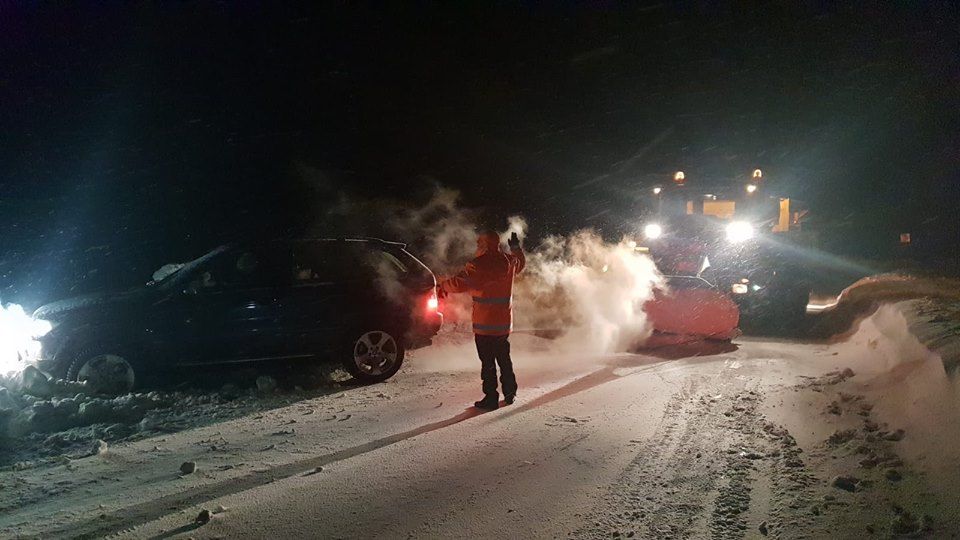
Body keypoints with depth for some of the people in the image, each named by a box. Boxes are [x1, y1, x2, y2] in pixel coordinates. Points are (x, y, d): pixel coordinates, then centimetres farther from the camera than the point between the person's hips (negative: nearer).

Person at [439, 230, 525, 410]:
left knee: (488, 361, 0)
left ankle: (491, 398, 3)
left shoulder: (479, 264, -20)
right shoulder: (509, 261, 4)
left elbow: (459, 283, -22)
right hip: (504, 322, 7)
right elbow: (521, 263, 27)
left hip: (485, 324, -7)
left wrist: (444, 286, -3)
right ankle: (510, 392, 27)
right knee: (504, 358, 19)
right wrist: (516, 247, 40)